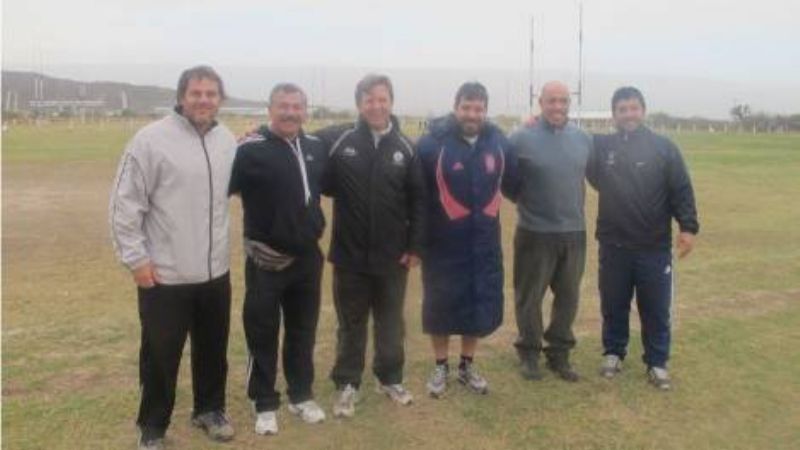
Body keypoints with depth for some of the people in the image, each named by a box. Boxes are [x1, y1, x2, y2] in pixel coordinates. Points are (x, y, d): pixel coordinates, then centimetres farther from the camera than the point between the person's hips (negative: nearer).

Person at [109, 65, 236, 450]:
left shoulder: (228, 141, 4)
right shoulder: (151, 139, -13)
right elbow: (125, 204, -11)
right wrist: (135, 258, -12)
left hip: (215, 271, 5)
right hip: (165, 275, -5)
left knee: (213, 349, 19)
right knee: (160, 356, 8)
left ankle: (210, 409, 40)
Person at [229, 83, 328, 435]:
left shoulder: (316, 147, 5)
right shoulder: (251, 150, -13)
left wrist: (316, 224, 15)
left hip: (308, 257, 5)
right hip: (266, 259, -5)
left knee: (303, 331, 16)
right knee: (262, 334, 7)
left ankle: (302, 396, 32)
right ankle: (265, 405, 23)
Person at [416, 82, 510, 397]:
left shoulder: (499, 141, 1)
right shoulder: (432, 143, -11)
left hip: (485, 241, 4)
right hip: (443, 242, -3)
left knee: (481, 304, 10)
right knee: (441, 305, 6)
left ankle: (467, 366, 29)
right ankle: (440, 367, 25)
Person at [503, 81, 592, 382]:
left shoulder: (584, 140, 3)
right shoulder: (521, 139, -9)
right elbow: (505, 181, -1)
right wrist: (526, 202, 4)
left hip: (574, 233, 4)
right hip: (535, 234, -4)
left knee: (568, 297, 12)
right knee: (529, 298, 7)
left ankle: (559, 354, 28)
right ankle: (529, 353, 24)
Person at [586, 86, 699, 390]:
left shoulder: (664, 147, -2)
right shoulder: (600, 146, 2)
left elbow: (681, 191, -3)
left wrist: (688, 227, -11)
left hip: (654, 247, -1)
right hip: (613, 245, 1)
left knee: (656, 310, 7)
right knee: (613, 306, 13)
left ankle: (657, 363, 22)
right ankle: (613, 353, 31)